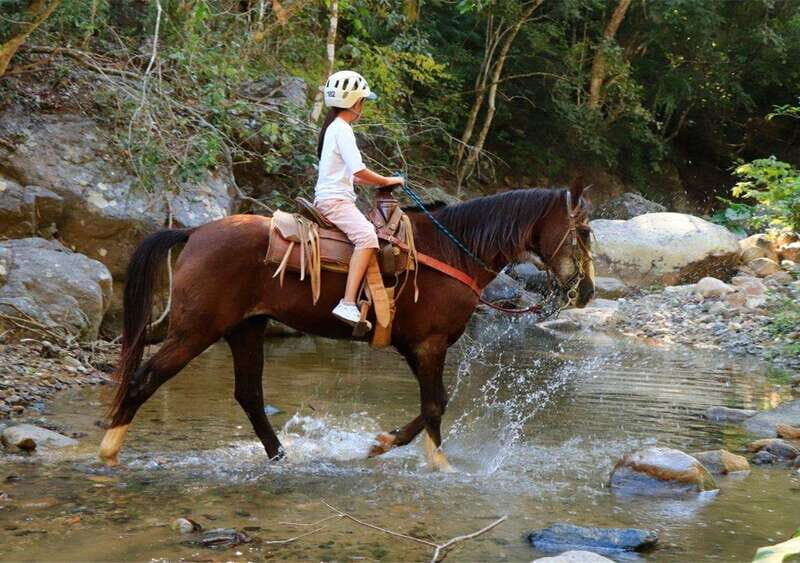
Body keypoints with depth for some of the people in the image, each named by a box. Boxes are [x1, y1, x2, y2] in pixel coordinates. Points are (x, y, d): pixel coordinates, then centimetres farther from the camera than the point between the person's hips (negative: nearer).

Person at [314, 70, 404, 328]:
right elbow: (359, 171, -19)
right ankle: (348, 303, -42)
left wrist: (378, 181, 16)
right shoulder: (342, 129, -11)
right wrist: (387, 181, -5)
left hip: (329, 197, 11)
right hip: (335, 199, -11)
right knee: (367, 236, -30)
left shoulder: (334, 127, 20)